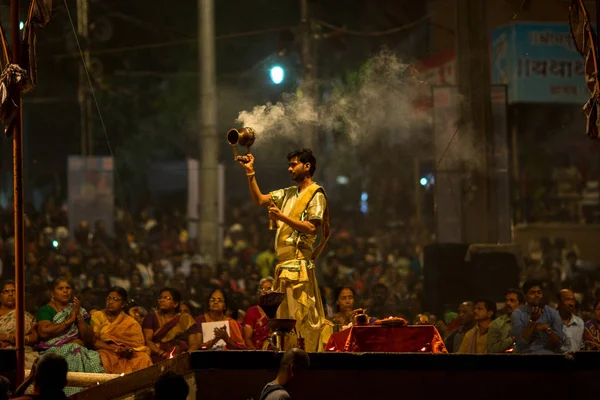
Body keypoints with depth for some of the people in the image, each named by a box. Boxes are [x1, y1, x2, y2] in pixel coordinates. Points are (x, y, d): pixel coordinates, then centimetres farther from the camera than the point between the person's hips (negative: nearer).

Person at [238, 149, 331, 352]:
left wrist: (283, 217, -17)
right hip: (283, 263, 8)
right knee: (283, 316, 8)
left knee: (301, 315, -11)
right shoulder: (289, 194, 20)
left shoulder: (316, 195, -4)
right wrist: (250, 173, 9)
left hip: (298, 263, -8)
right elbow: (259, 199, 18)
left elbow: (312, 228, -14)